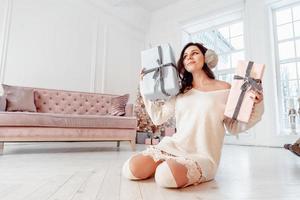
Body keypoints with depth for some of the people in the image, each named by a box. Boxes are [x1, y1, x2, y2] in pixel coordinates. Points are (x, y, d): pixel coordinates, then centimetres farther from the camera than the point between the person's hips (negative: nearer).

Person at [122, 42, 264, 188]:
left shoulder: (224, 89, 2)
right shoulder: (180, 91, 10)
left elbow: (234, 127, 5)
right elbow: (158, 117, 9)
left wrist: (255, 107, -11)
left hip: (202, 155, -3)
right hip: (173, 147, 4)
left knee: (166, 176, -34)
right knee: (130, 169, -15)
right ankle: (164, 166, 10)